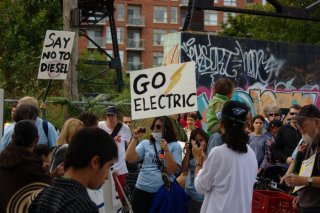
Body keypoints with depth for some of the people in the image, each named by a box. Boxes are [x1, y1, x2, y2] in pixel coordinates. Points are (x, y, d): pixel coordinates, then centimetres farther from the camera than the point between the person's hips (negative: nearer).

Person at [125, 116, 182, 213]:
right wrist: (135, 138, -8)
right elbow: (129, 158, -5)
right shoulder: (145, 143, 6)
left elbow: (172, 170, -10)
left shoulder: (175, 146, -1)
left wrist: (166, 150, -19)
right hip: (142, 190, 2)